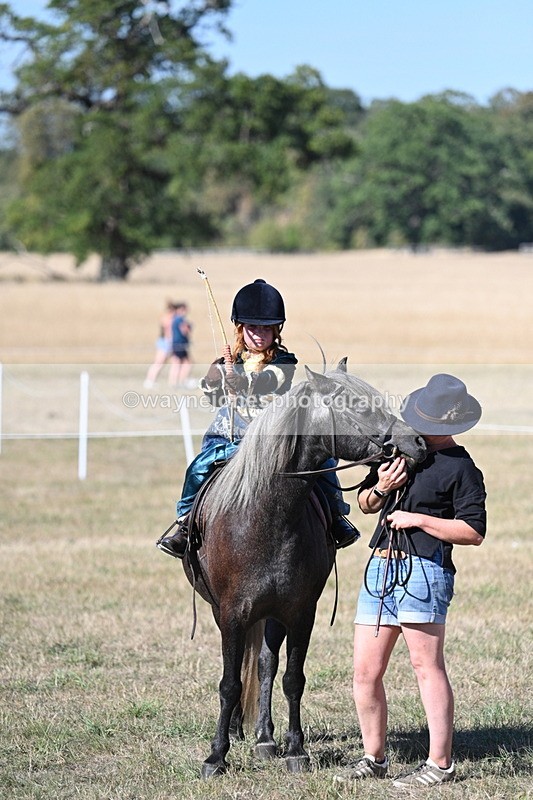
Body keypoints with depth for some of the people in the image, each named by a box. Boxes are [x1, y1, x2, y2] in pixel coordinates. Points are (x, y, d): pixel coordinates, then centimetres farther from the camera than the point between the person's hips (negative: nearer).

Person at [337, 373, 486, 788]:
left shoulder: (461, 468, -3)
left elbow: (473, 532, -10)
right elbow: (366, 505, 26)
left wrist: (417, 519, -13)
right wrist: (380, 488, 3)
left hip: (423, 569, -7)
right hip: (381, 567, 7)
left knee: (426, 664, -8)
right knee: (365, 672, 6)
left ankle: (440, 764, -4)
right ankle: (374, 758, 17)